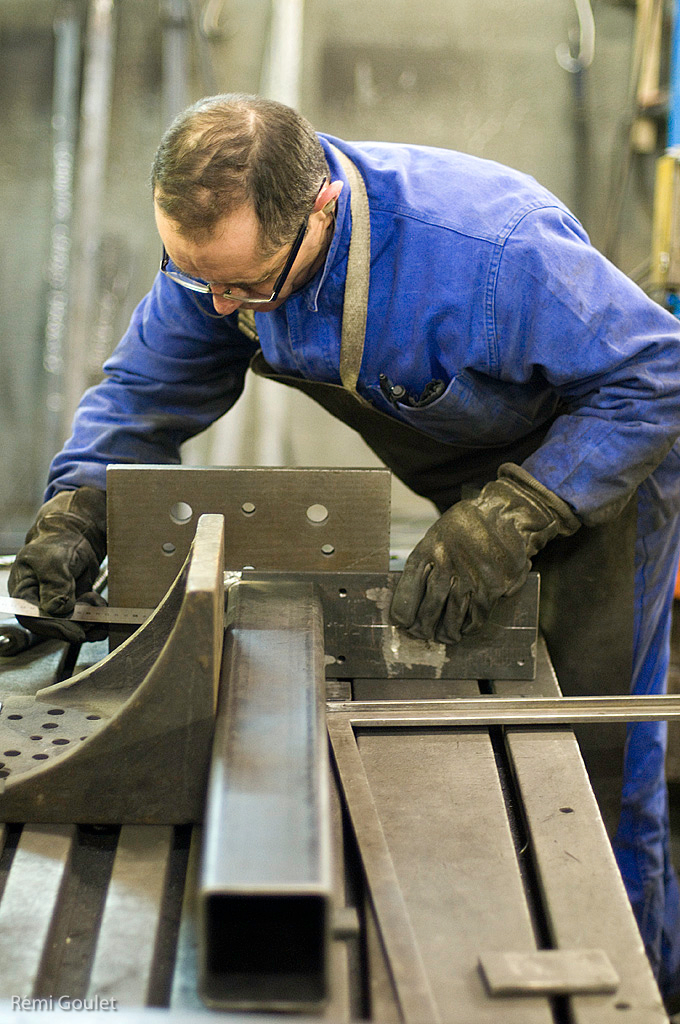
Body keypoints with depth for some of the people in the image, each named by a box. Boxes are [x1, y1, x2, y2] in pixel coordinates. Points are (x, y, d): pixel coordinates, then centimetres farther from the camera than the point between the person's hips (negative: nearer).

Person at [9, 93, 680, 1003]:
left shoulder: (493, 250, -40)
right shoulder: (225, 246, -19)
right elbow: (144, 391, -4)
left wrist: (512, 517, -39)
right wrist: (76, 507, -23)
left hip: (598, 466, -5)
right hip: (466, 480, 6)